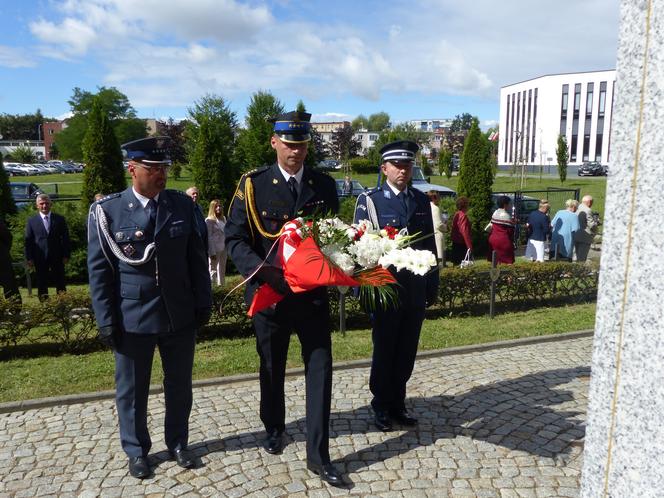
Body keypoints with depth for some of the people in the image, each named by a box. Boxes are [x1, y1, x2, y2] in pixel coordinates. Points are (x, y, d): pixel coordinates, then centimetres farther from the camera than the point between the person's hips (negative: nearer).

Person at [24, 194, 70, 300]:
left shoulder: (60, 219, 5)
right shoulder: (31, 221, 5)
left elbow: (65, 238, 5)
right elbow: (28, 240, 4)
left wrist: (66, 255, -2)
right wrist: (29, 258, -3)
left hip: (57, 257, 0)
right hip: (40, 258, 0)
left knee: (61, 285, 4)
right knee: (42, 286, 5)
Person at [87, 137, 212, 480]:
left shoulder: (183, 205, 0)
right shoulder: (107, 211, -7)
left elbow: (196, 258, 5)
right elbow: (99, 270, -4)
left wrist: (203, 302, 4)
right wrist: (106, 320, -6)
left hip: (180, 315, 2)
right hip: (132, 318, -2)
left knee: (180, 385, 16)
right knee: (131, 389, 14)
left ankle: (177, 443, 38)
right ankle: (136, 450, 36)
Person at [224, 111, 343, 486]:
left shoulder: (325, 185, 2)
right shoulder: (253, 185, -5)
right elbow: (235, 239, -9)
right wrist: (264, 271, -24)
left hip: (313, 292, 1)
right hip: (269, 291, -1)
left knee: (320, 369, 0)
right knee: (272, 367, 17)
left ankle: (319, 455, 13)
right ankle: (274, 428, 43)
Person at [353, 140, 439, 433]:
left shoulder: (422, 201, 9)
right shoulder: (369, 201, -5)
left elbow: (429, 246, 11)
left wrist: (432, 286, 9)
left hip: (416, 291, 4)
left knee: (406, 352, 13)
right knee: (384, 351, 10)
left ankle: (397, 404, 30)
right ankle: (381, 407, 27)